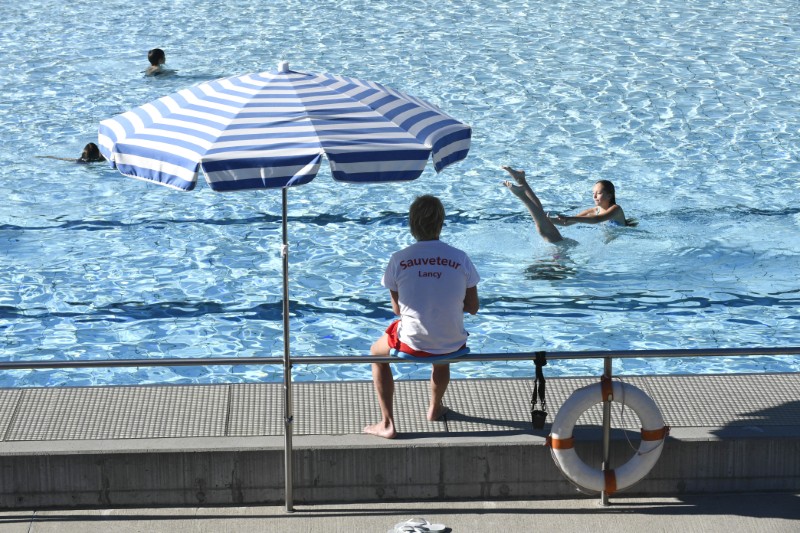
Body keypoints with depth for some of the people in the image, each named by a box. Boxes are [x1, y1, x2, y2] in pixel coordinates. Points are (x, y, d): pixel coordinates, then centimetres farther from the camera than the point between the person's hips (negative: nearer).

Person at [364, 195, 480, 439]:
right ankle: (435, 407, 58)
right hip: (453, 345, 2)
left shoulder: (398, 259, -10)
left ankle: (387, 424, 24)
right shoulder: (460, 258, -7)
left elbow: (397, 309, 1)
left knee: (376, 354, 32)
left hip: (412, 344, -2)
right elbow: (472, 308, 1)